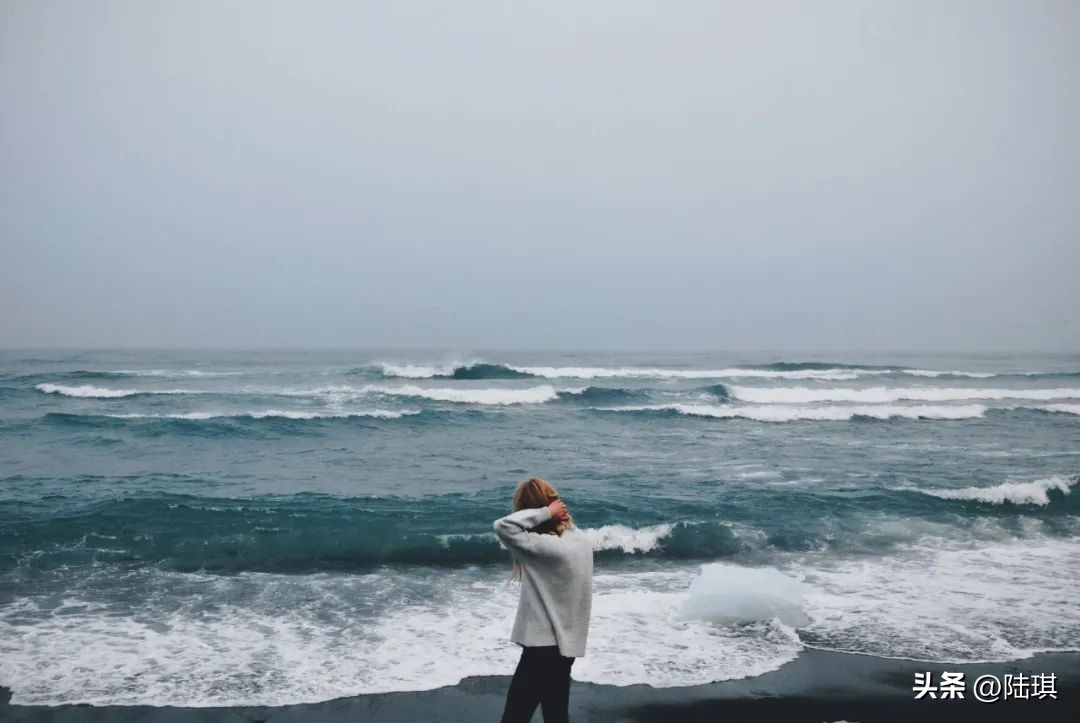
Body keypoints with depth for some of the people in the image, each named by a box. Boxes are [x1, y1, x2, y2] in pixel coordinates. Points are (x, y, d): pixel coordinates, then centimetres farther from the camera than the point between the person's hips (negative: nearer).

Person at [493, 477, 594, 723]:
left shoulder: (548, 548, -24)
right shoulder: (582, 540, 2)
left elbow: (503, 526, -29)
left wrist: (544, 513, -23)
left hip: (544, 645, -9)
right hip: (566, 643, 9)